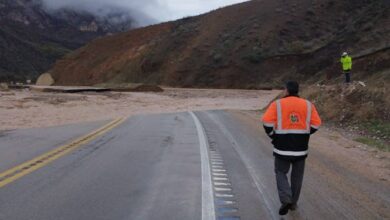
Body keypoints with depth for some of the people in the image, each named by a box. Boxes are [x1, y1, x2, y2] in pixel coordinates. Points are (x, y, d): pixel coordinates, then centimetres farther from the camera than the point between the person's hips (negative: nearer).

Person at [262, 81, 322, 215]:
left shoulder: (277, 104, -5)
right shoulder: (308, 105, 2)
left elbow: (267, 122, -13)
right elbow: (316, 124, 0)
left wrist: (273, 136, 3)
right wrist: (303, 134, 14)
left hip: (282, 147, -2)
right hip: (301, 147, 2)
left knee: (281, 173, 11)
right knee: (297, 175, 15)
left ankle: (286, 200, -7)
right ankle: (293, 203, 24)